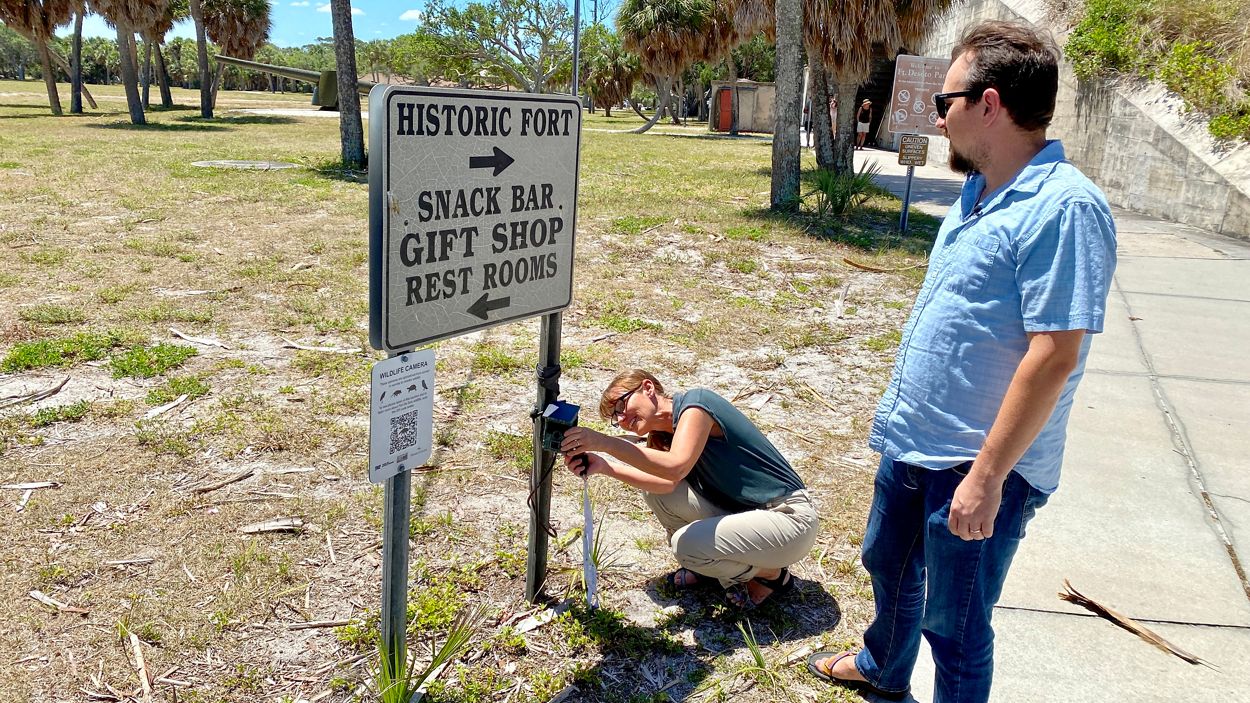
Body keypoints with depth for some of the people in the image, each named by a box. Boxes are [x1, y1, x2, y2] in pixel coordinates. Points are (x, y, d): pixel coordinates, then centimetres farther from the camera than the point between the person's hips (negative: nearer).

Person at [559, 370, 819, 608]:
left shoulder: (694, 402, -16)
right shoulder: (662, 436, 9)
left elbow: (676, 467, -34)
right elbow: (666, 483, -14)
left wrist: (604, 442, -35)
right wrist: (605, 467, -25)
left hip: (788, 516, -8)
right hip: (740, 510, 8)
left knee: (686, 544, -25)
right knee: (654, 487, -4)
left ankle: (770, 573, 2)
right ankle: (708, 566, 14)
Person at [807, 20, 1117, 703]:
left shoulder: (1063, 208, -23)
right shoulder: (980, 192, 7)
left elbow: (1053, 356, -26)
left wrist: (987, 474, -24)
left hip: (975, 469, -10)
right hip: (911, 442, 10)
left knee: (954, 625, 8)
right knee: (888, 563, 29)